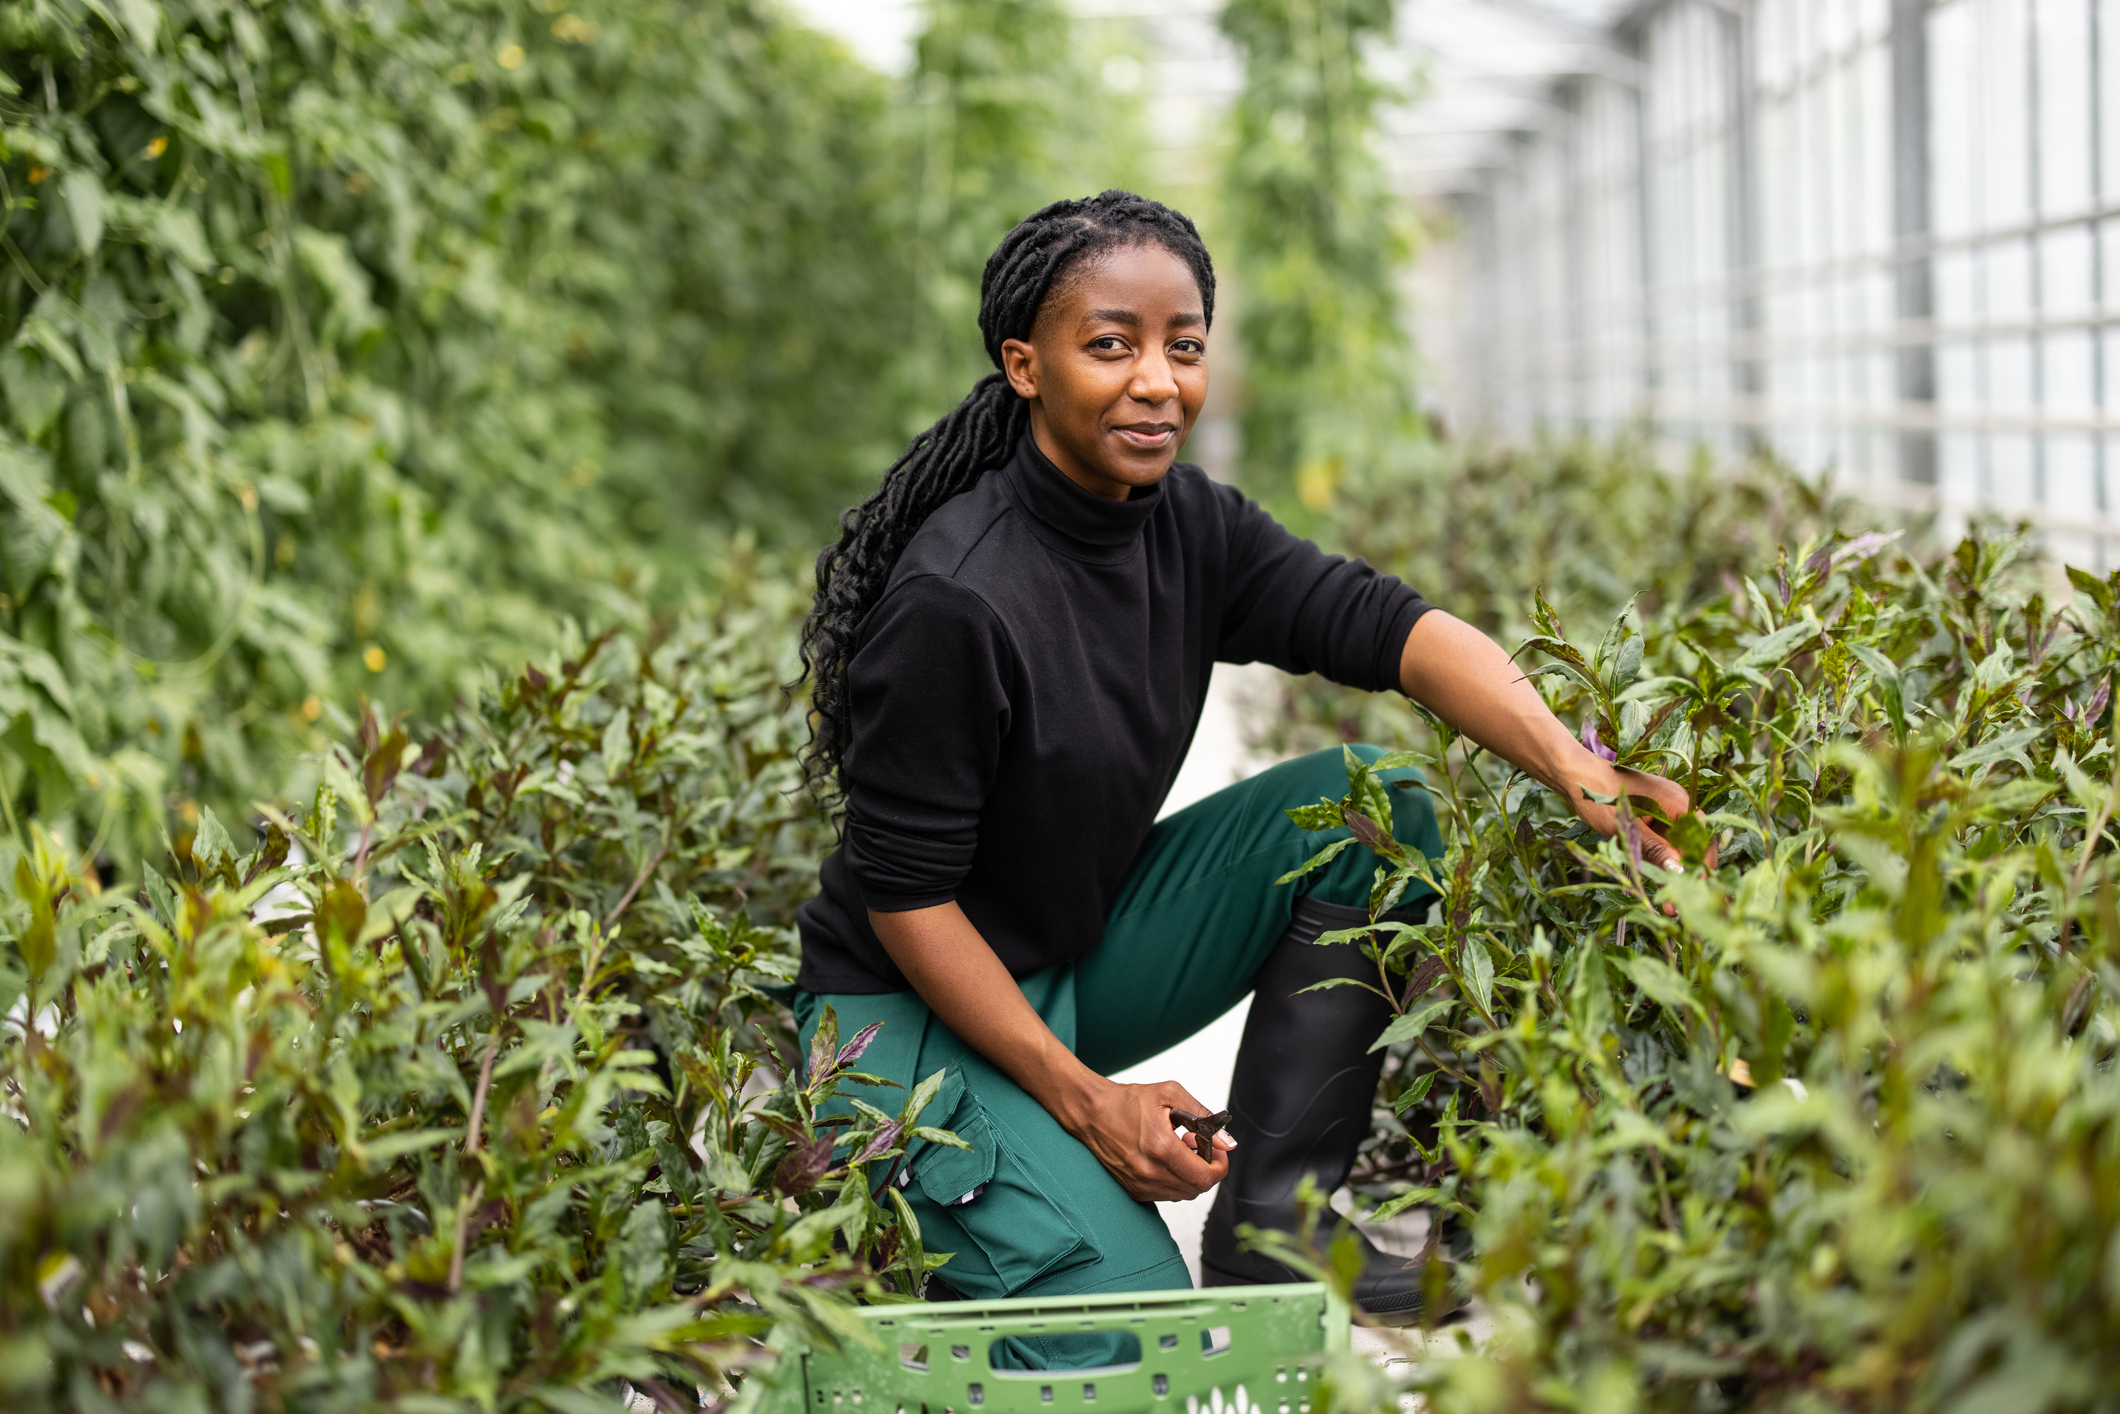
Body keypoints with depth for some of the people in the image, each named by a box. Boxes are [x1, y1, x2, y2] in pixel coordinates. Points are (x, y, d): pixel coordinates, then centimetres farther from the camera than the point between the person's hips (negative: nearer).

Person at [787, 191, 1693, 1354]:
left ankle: (1271, 1225, -3)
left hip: (1088, 955, 8)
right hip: (917, 1011, -7)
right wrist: (1083, 1100, -22)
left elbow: (1385, 625, -16)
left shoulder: (1190, 527, -4)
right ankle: (904, 1202, 8)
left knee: (1373, 808, -8)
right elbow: (903, 892, -22)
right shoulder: (952, 602, -26)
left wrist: (1567, 761, -34)